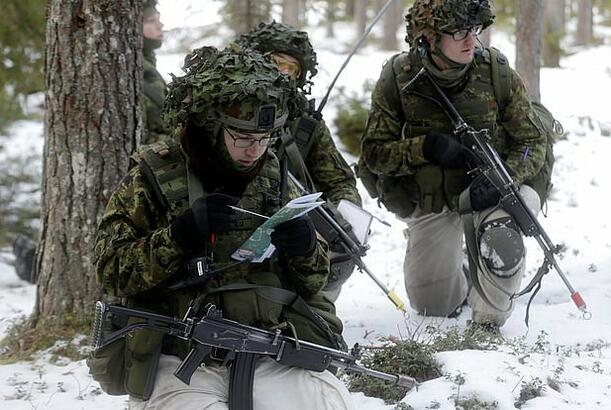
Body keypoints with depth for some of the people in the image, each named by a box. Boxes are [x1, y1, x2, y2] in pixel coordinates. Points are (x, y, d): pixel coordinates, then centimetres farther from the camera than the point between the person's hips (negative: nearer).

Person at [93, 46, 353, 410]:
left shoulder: (275, 179, 14)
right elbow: (111, 273, -4)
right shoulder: (154, 177, 3)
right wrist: (179, 235, -17)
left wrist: (305, 251, -6)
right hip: (177, 358, -3)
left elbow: (313, 283, 17)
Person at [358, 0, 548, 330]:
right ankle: (463, 285, 47)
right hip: (430, 202, 2)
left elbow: (532, 142, -7)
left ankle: (489, 320, -8)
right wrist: (428, 147, -27)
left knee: (501, 241, -36)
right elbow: (374, 152, -9)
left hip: (488, 192, -2)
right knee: (432, 307, 9)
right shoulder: (399, 77, -12)